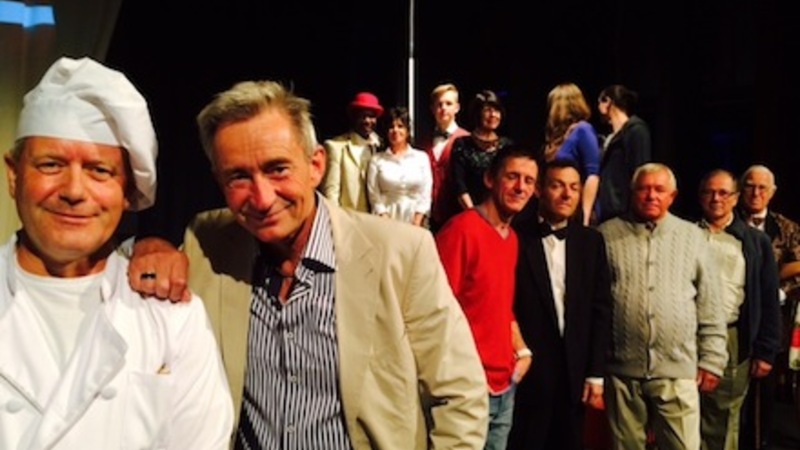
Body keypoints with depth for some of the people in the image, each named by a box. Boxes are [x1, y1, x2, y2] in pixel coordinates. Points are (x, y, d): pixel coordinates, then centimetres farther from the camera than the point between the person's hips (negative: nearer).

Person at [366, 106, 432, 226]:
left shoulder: (422, 157, 5)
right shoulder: (377, 159, 3)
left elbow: (425, 193, 2)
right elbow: (374, 195, 0)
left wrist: (416, 223, -7)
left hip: (415, 217, 1)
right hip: (387, 218, 0)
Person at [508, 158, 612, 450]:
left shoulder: (591, 241, 7)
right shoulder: (518, 238, -5)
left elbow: (601, 310, 5)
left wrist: (595, 373, 1)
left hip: (574, 372, 3)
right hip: (526, 371, -3)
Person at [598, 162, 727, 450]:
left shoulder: (693, 237, 7)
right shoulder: (606, 235, 3)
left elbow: (710, 306, 8)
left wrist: (712, 360, 4)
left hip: (677, 369, 1)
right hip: (621, 369, 0)